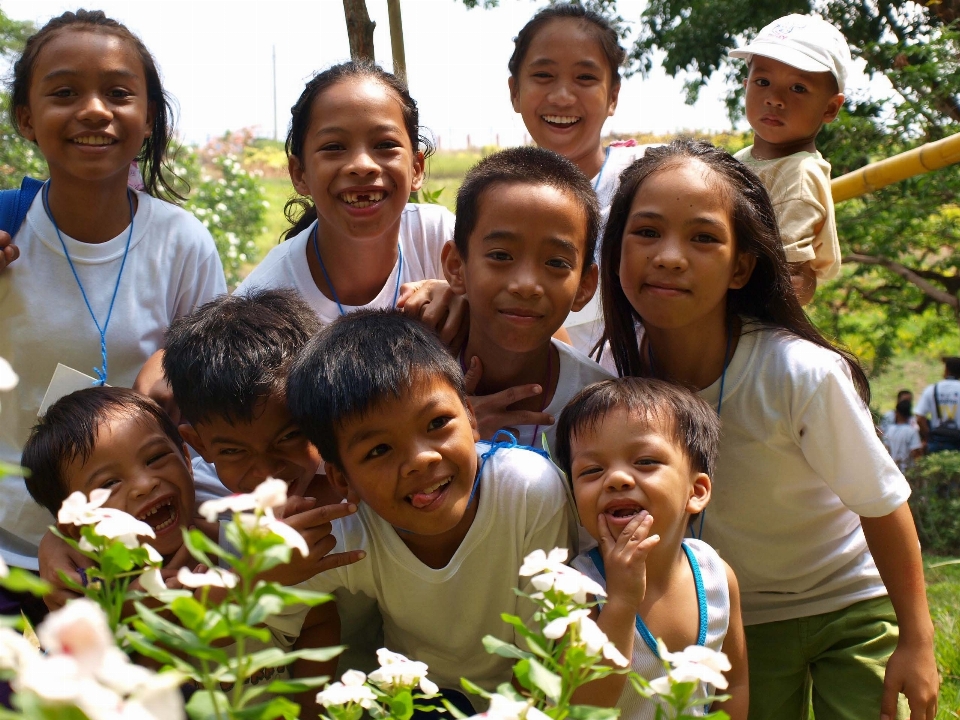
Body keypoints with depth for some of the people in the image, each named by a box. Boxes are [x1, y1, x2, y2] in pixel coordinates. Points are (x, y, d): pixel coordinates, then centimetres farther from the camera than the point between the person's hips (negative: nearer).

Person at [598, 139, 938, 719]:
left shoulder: (800, 373, -31)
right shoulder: (621, 366, -20)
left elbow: (882, 503, -16)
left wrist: (917, 640, -7)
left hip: (850, 605, -2)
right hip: (733, 621, 3)